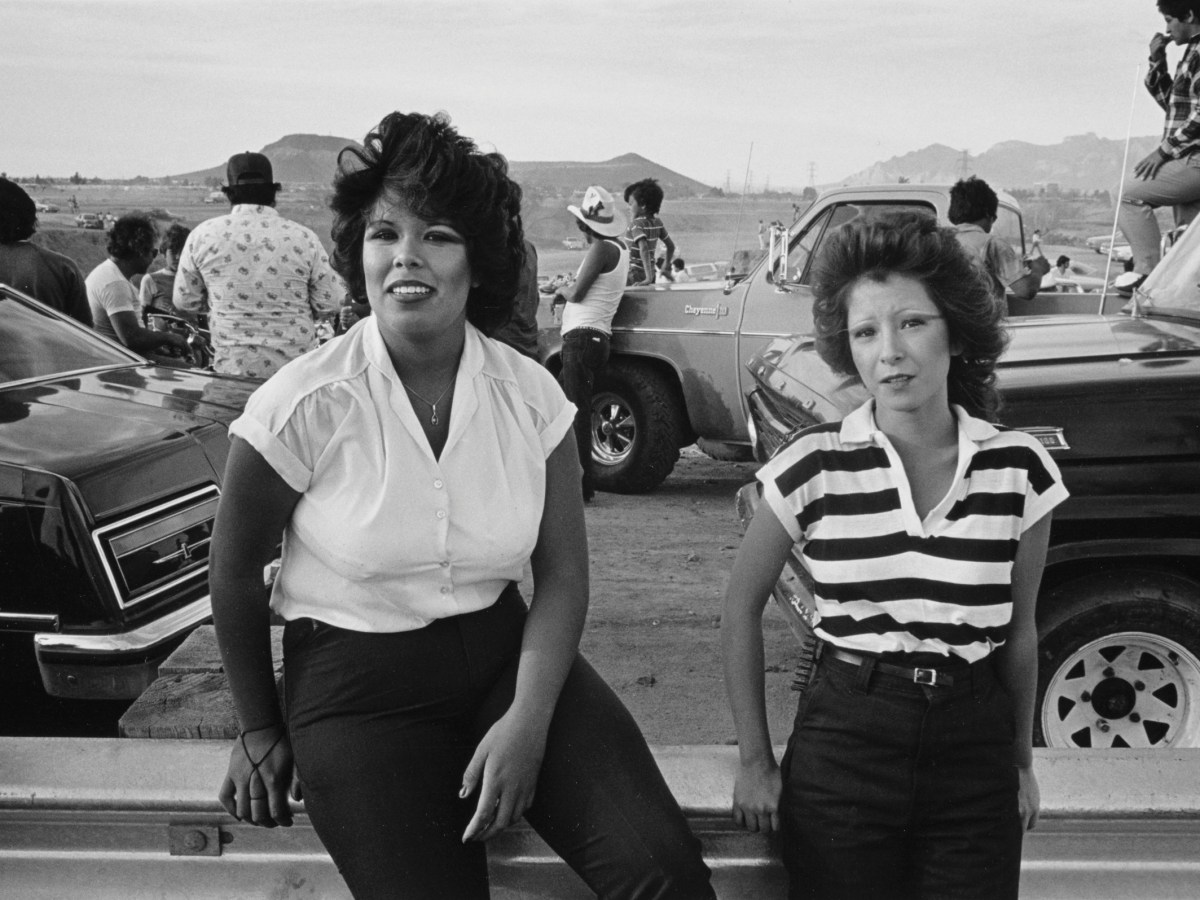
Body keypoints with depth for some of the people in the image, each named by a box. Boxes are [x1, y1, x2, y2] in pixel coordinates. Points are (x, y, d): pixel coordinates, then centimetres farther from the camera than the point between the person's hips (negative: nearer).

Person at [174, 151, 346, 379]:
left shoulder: (202, 235, -3)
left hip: (230, 368, 0)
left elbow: (184, 301, 6)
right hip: (297, 369, 0)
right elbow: (329, 303, -2)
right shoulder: (303, 238, -6)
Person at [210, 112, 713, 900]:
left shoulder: (530, 395, -5)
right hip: (355, 683, -1)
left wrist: (529, 720, -15)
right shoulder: (304, 405, -13)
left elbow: (562, 575, -2)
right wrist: (259, 730, 8)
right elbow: (236, 573, 0)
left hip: (503, 652, 2)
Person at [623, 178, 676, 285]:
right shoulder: (657, 222, 8)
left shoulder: (636, 225, -14)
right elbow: (671, 246, 17)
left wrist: (648, 277, -34)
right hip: (646, 275, 8)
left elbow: (644, 249, -28)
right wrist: (667, 264, 34)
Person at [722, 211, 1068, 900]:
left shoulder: (1019, 469, -3)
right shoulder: (814, 465, -8)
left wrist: (1022, 763, 13)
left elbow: (1019, 630, 8)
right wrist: (755, 761, 1)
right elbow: (742, 609, 1)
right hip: (842, 750, -1)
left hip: (975, 766, 2)